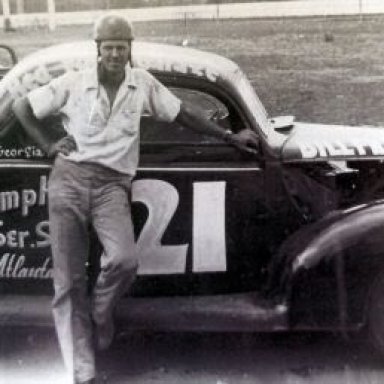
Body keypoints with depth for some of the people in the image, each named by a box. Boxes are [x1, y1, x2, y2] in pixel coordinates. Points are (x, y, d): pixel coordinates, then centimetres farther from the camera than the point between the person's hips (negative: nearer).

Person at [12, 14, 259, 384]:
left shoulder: (143, 83, 5)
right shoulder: (72, 83, 1)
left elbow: (183, 114, 14)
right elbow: (21, 107, 12)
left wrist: (230, 136, 15)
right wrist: (48, 146, 3)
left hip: (112, 185, 0)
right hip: (68, 179, 0)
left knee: (124, 260, -27)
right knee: (68, 281, -2)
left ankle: (99, 310, 8)